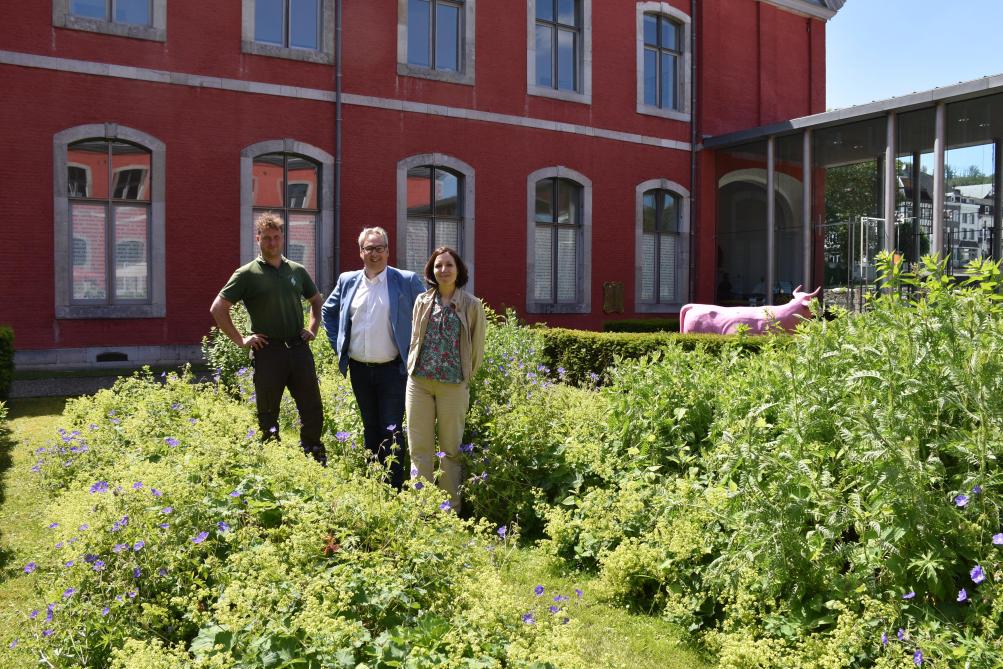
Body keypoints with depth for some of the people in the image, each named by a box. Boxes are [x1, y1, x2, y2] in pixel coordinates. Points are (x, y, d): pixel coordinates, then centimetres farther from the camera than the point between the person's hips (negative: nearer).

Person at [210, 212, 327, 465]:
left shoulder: (297, 271, 11)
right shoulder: (247, 274, -2)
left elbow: (317, 301, 25)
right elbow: (217, 309, -3)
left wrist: (312, 329, 12)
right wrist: (240, 340, -6)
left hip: (299, 348, 4)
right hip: (268, 351, -3)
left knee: (313, 411, 5)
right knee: (268, 416, 7)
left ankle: (317, 463, 18)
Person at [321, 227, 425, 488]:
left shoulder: (407, 281, -4)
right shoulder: (347, 281, 7)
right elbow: (328, 312, 21)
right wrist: (338, 345, 11)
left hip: (392, 369, -4)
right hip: (359, 369, 4)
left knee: (391, 430, -5)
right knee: (370, 427, 15)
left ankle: (395, 488, 4)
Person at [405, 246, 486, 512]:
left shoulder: (472, 305, 0)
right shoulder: (423, 301, 8)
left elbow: (477, 348, 5)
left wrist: (466, 375, 7)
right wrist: (415, 368, 14)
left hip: (453, 385, -3)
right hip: (419, 381, 3)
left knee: (451, 449, 5)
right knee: (420, 448, 6)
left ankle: (451, 509, 15)